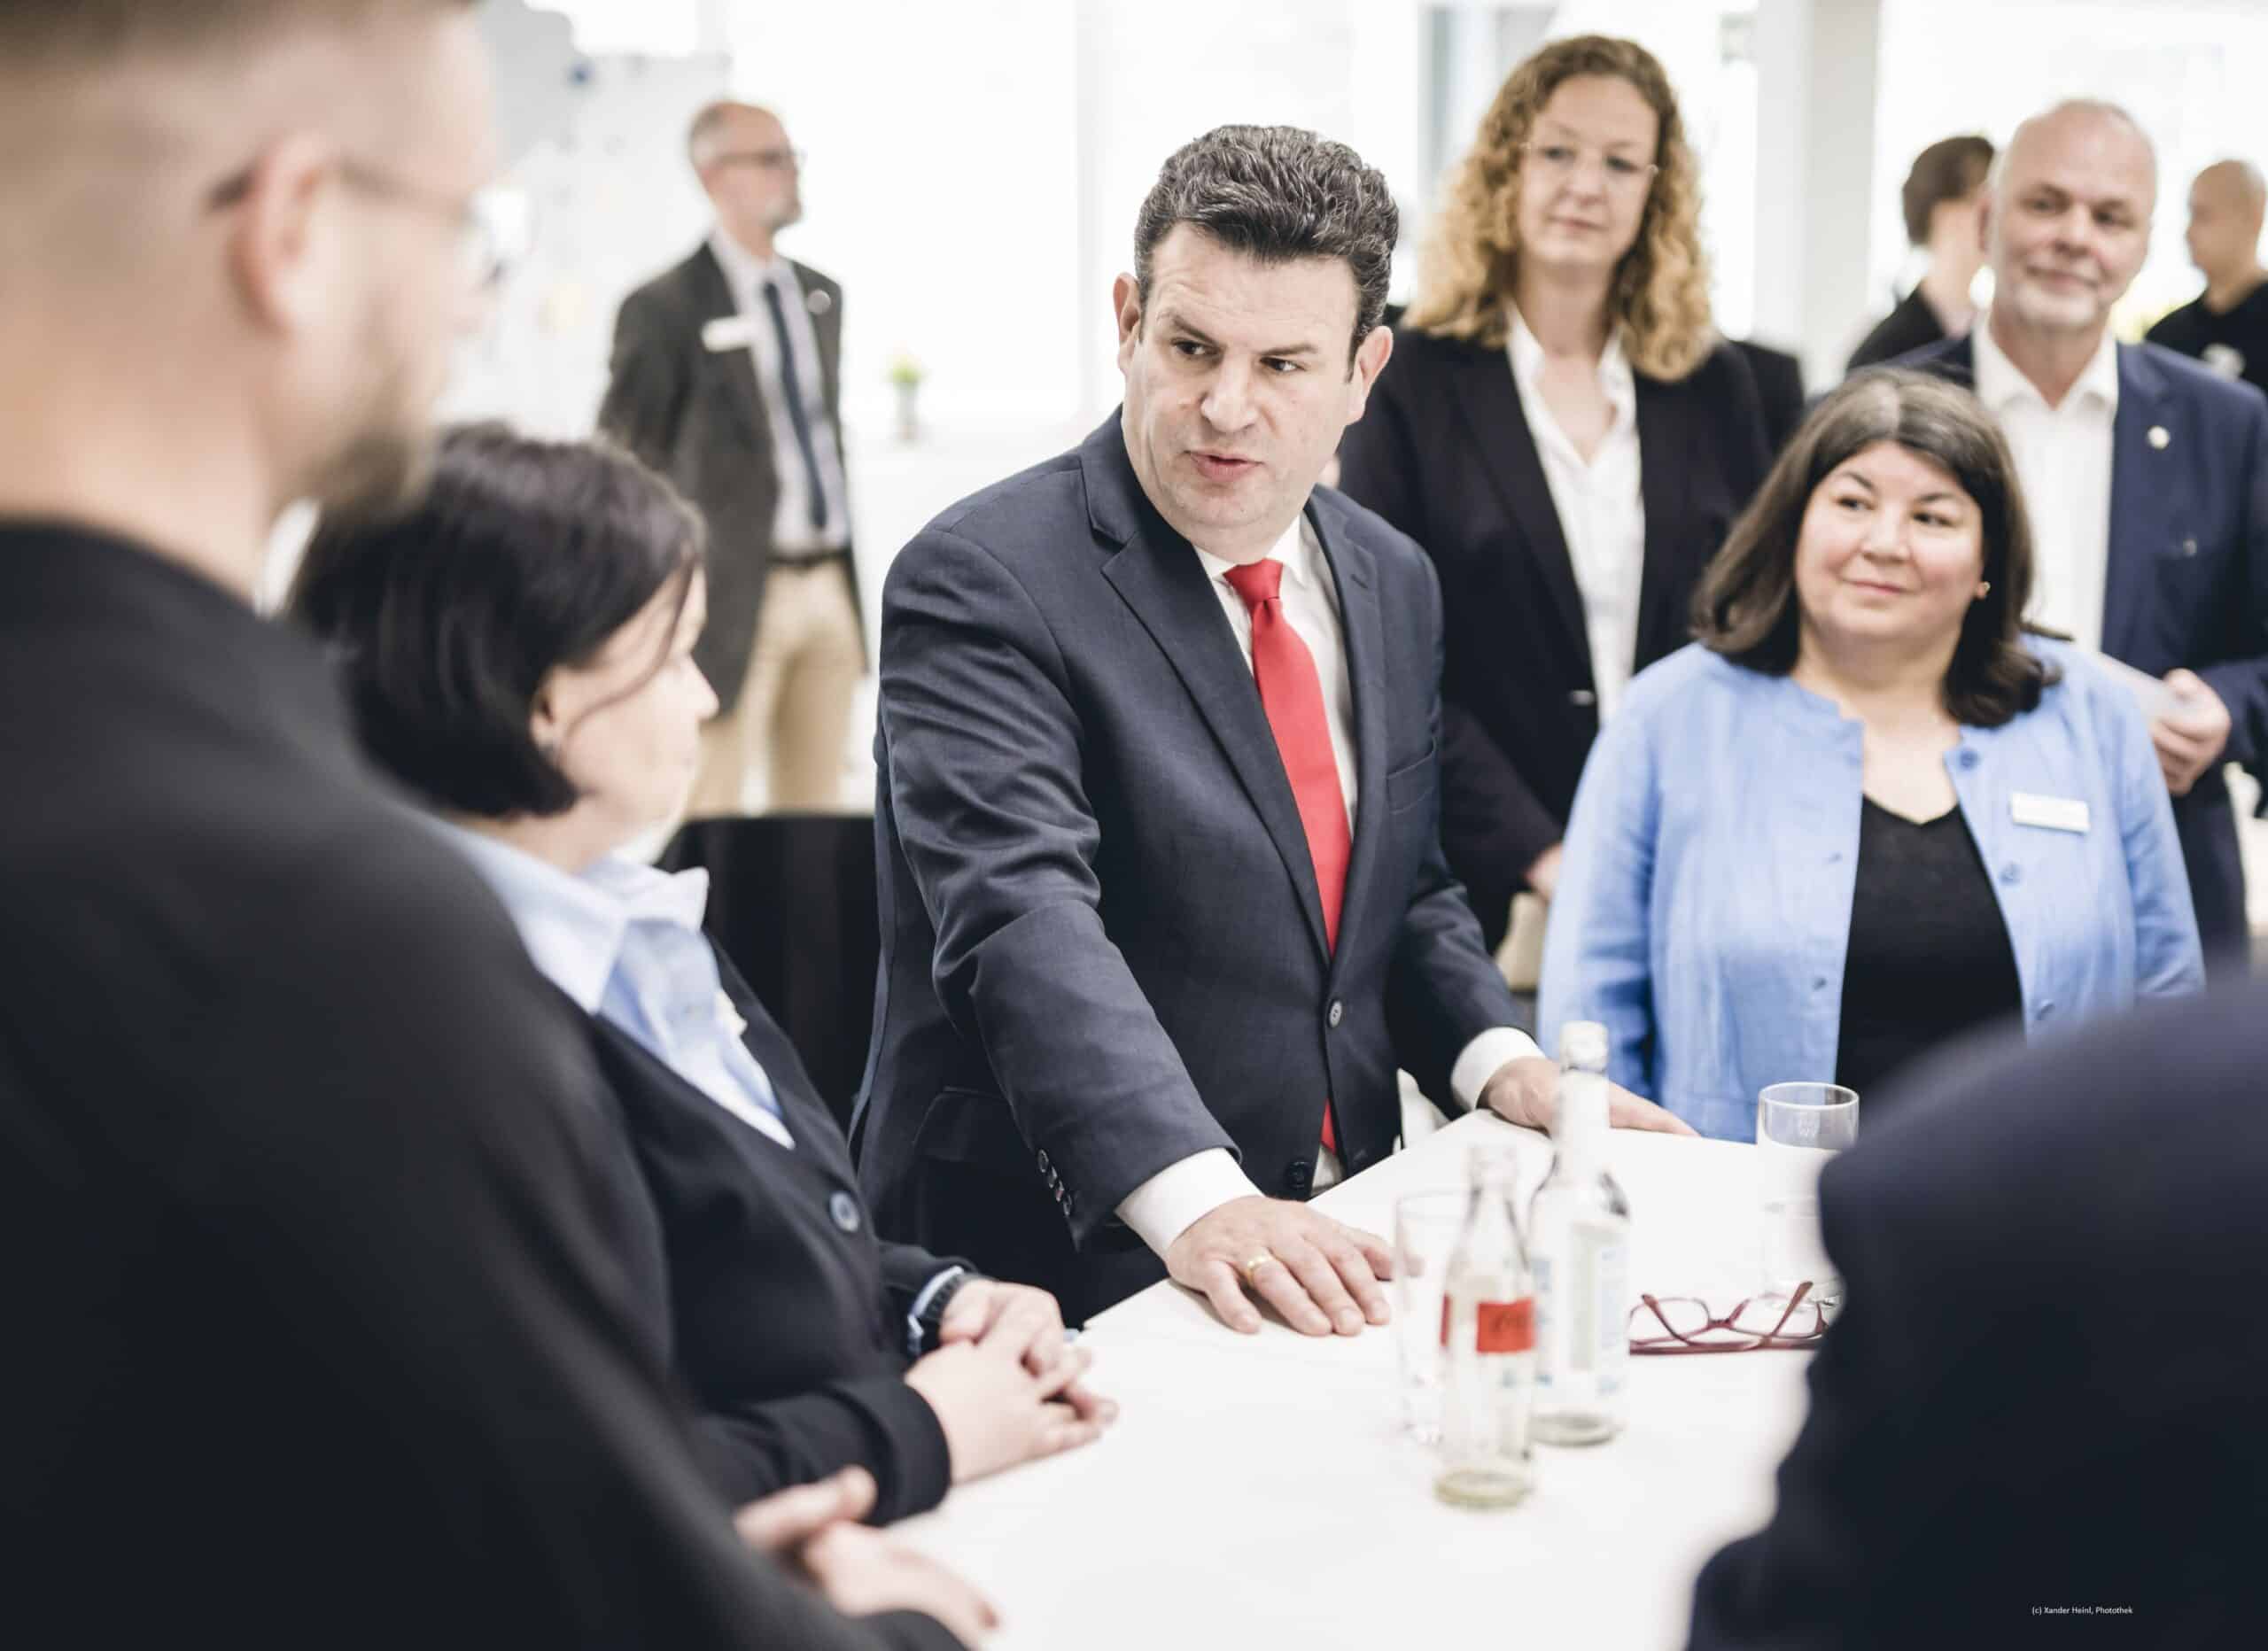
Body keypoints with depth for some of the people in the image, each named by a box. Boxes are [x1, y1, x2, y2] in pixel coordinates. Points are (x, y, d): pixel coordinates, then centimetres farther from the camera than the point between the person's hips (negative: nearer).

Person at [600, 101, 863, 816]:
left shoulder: (821, 294, 14)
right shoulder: (663, 307, -8)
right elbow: (623, 462, -6)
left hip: (829, 588, 7)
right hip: (736, 593, -6)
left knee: (815, 817, 11)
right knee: (713, 817, -2)